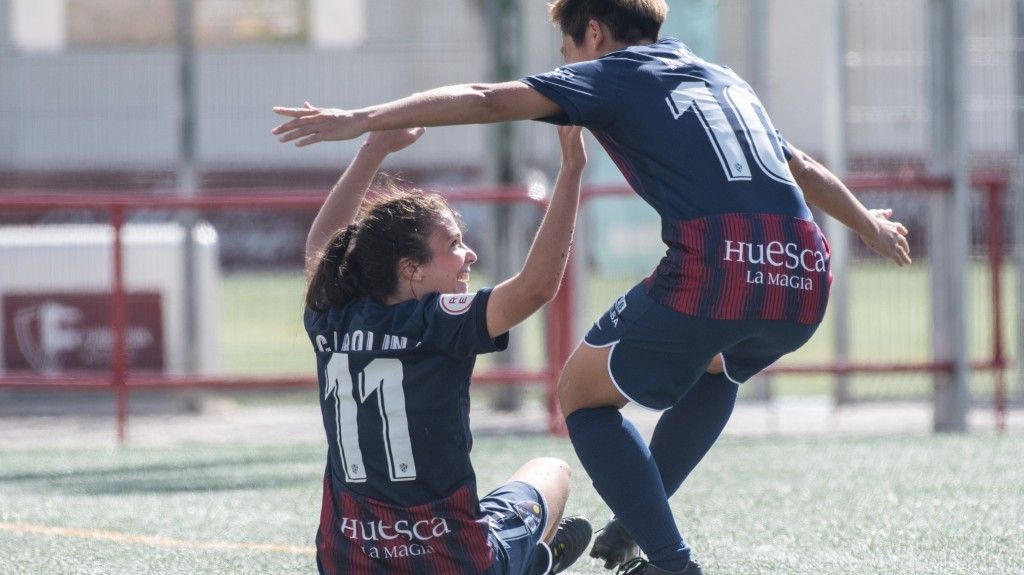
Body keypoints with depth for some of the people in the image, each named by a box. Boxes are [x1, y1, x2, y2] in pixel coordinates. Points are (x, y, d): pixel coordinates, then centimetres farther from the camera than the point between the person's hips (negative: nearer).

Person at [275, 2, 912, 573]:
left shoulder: (610, 75, 11)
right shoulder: (725, 79, 30)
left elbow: (486, 100, 0)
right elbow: (804, 169, 42)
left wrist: (363, 120, 1)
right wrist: (868, 223, 59)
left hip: (711, 273, -7)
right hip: (805, 278, 7)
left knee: (584, 392, 14)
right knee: (716, 365, 39)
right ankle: (638, 524, 31)